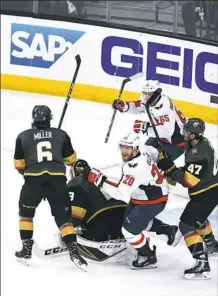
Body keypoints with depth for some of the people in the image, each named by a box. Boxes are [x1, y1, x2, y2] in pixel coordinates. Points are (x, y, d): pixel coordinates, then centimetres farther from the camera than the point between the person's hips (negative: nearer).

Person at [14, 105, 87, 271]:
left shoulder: (23, 137, 11)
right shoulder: (61, 135, 13)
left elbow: (19, 164, 14)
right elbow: (71, 159, 20)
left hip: (33, 179, -1)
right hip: (57, 180, 1)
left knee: (26, 213, 23)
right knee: (63, 217, 7)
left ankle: (27, 250, 18)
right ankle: (74, 251, -8)